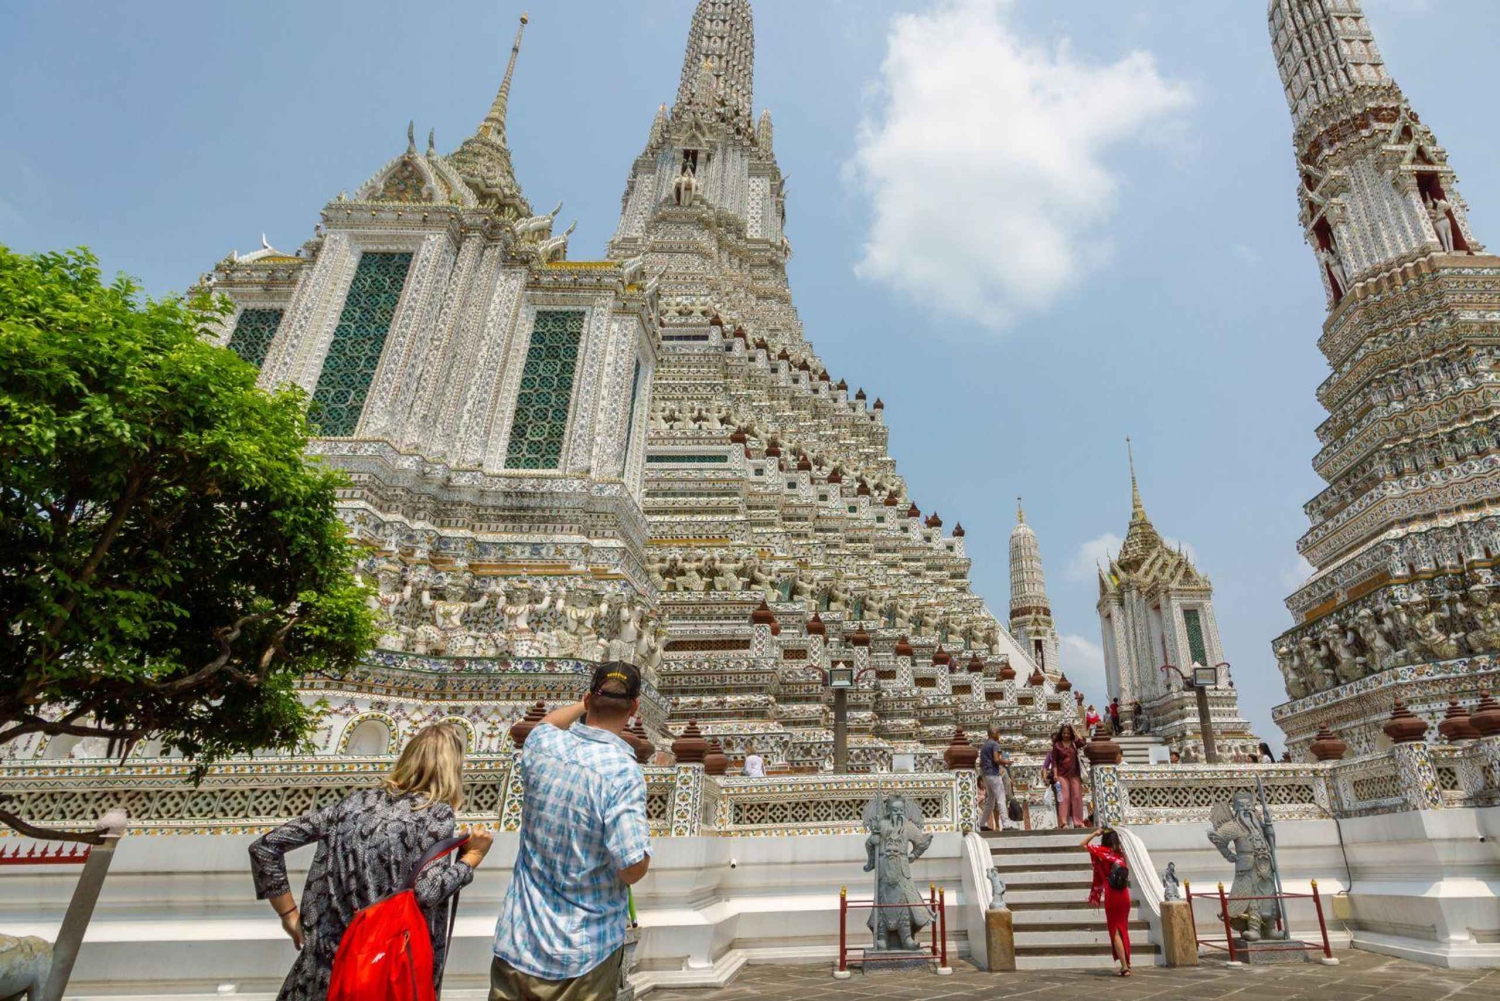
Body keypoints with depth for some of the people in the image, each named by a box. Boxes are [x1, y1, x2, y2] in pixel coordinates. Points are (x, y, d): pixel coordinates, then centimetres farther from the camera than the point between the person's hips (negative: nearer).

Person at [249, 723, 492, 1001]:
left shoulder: (357, 801, 7)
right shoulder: (437, 812, -8)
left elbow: (264, 846, 7)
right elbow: (427, 892, -21)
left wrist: (289, 915, 11)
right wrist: (473, 856, -6)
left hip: (328, 960, 4)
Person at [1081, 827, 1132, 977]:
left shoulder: (1102, 851, -8)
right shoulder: (1120, 853, 4)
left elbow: (1082, 844, -1)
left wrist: (1095, 833, 2)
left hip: (1111, 895, -5)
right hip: (1124, 893, 5)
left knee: (1115, 931, 2)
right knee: (1123, 929, 19)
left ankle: (1124, 966, -3)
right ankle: (1127, 963, 25)